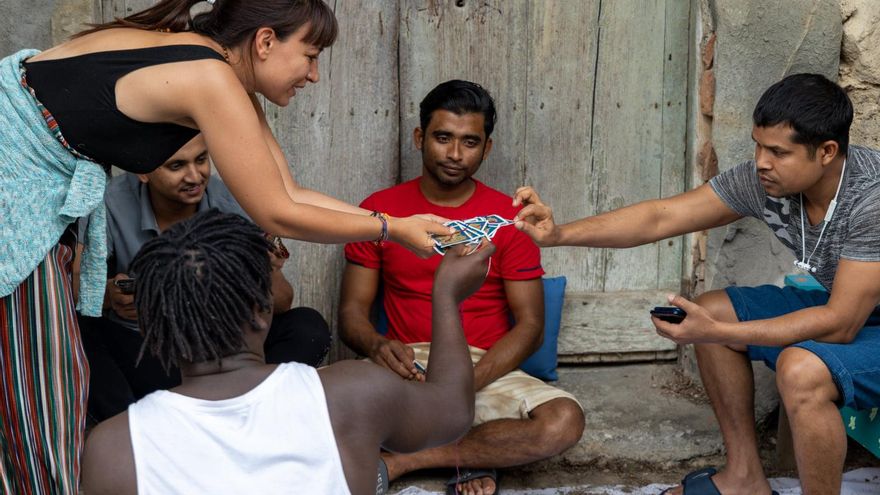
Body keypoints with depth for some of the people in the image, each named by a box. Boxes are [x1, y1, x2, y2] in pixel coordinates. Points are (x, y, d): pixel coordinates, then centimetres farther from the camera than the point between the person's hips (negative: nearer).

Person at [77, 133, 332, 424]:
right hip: (134, 344, -1)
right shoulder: (112, 204, -15)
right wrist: (108, 294, -41)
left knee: (309, 328, -20)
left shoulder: (230, 203, -11)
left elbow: (281, 305, -10)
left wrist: (269, 277, -34)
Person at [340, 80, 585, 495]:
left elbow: (530, 324, -1)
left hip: (487, 370, 0)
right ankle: (471, 455, -15)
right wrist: (377, 346, -22)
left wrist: (468, 381, -19)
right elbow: (352, 311, 4)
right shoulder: (380, 210, 6)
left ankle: (401, 461, -18)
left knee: (564, 420, -30)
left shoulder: (509, 217, 2)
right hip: (406, 368, 0)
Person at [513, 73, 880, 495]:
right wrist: (560, 234, -26)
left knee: (802, 368, -35)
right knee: (711, 310, 0)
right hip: (841, 306, 8)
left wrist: (717, 333, -34)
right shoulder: (764, 177, -13)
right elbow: (661, 217, -14)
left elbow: (841, 324, -32)